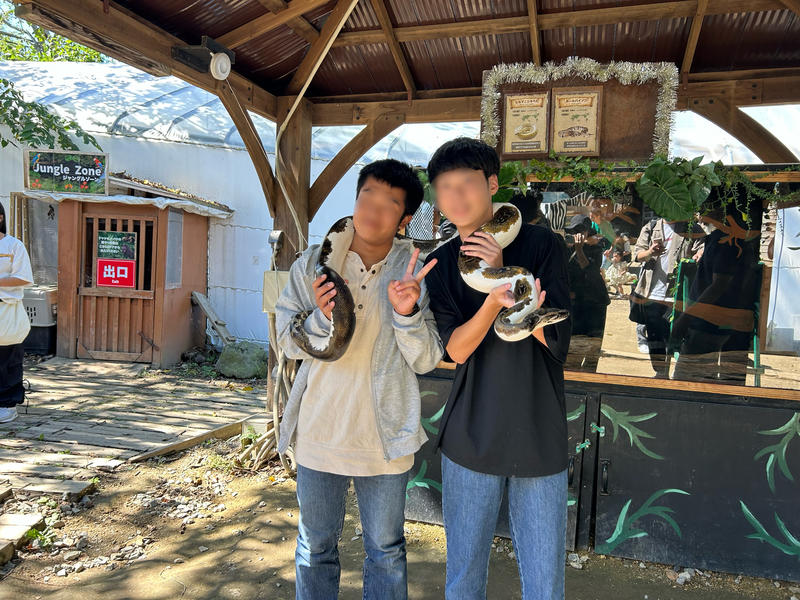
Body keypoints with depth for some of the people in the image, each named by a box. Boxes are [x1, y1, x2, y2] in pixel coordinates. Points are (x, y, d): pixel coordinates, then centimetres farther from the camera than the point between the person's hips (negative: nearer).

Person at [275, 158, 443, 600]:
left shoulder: (415, 272, -7)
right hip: (319, 430, 1)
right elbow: (288, 341, -1)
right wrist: (321, 319, -21)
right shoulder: (313, 264, -4)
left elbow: (426, 361, -8)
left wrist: (408, 313, -26)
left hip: (385, 436, 0)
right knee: (315, 548, 20)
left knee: (386, 552, 18)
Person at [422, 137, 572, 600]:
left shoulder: (542, 244, -3)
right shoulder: (441, 263, 2)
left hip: (540, 438, -1)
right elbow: (456, 349, -9)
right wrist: (494, 300, -28)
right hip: (470, 439, 2)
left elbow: (556, 340, -8)